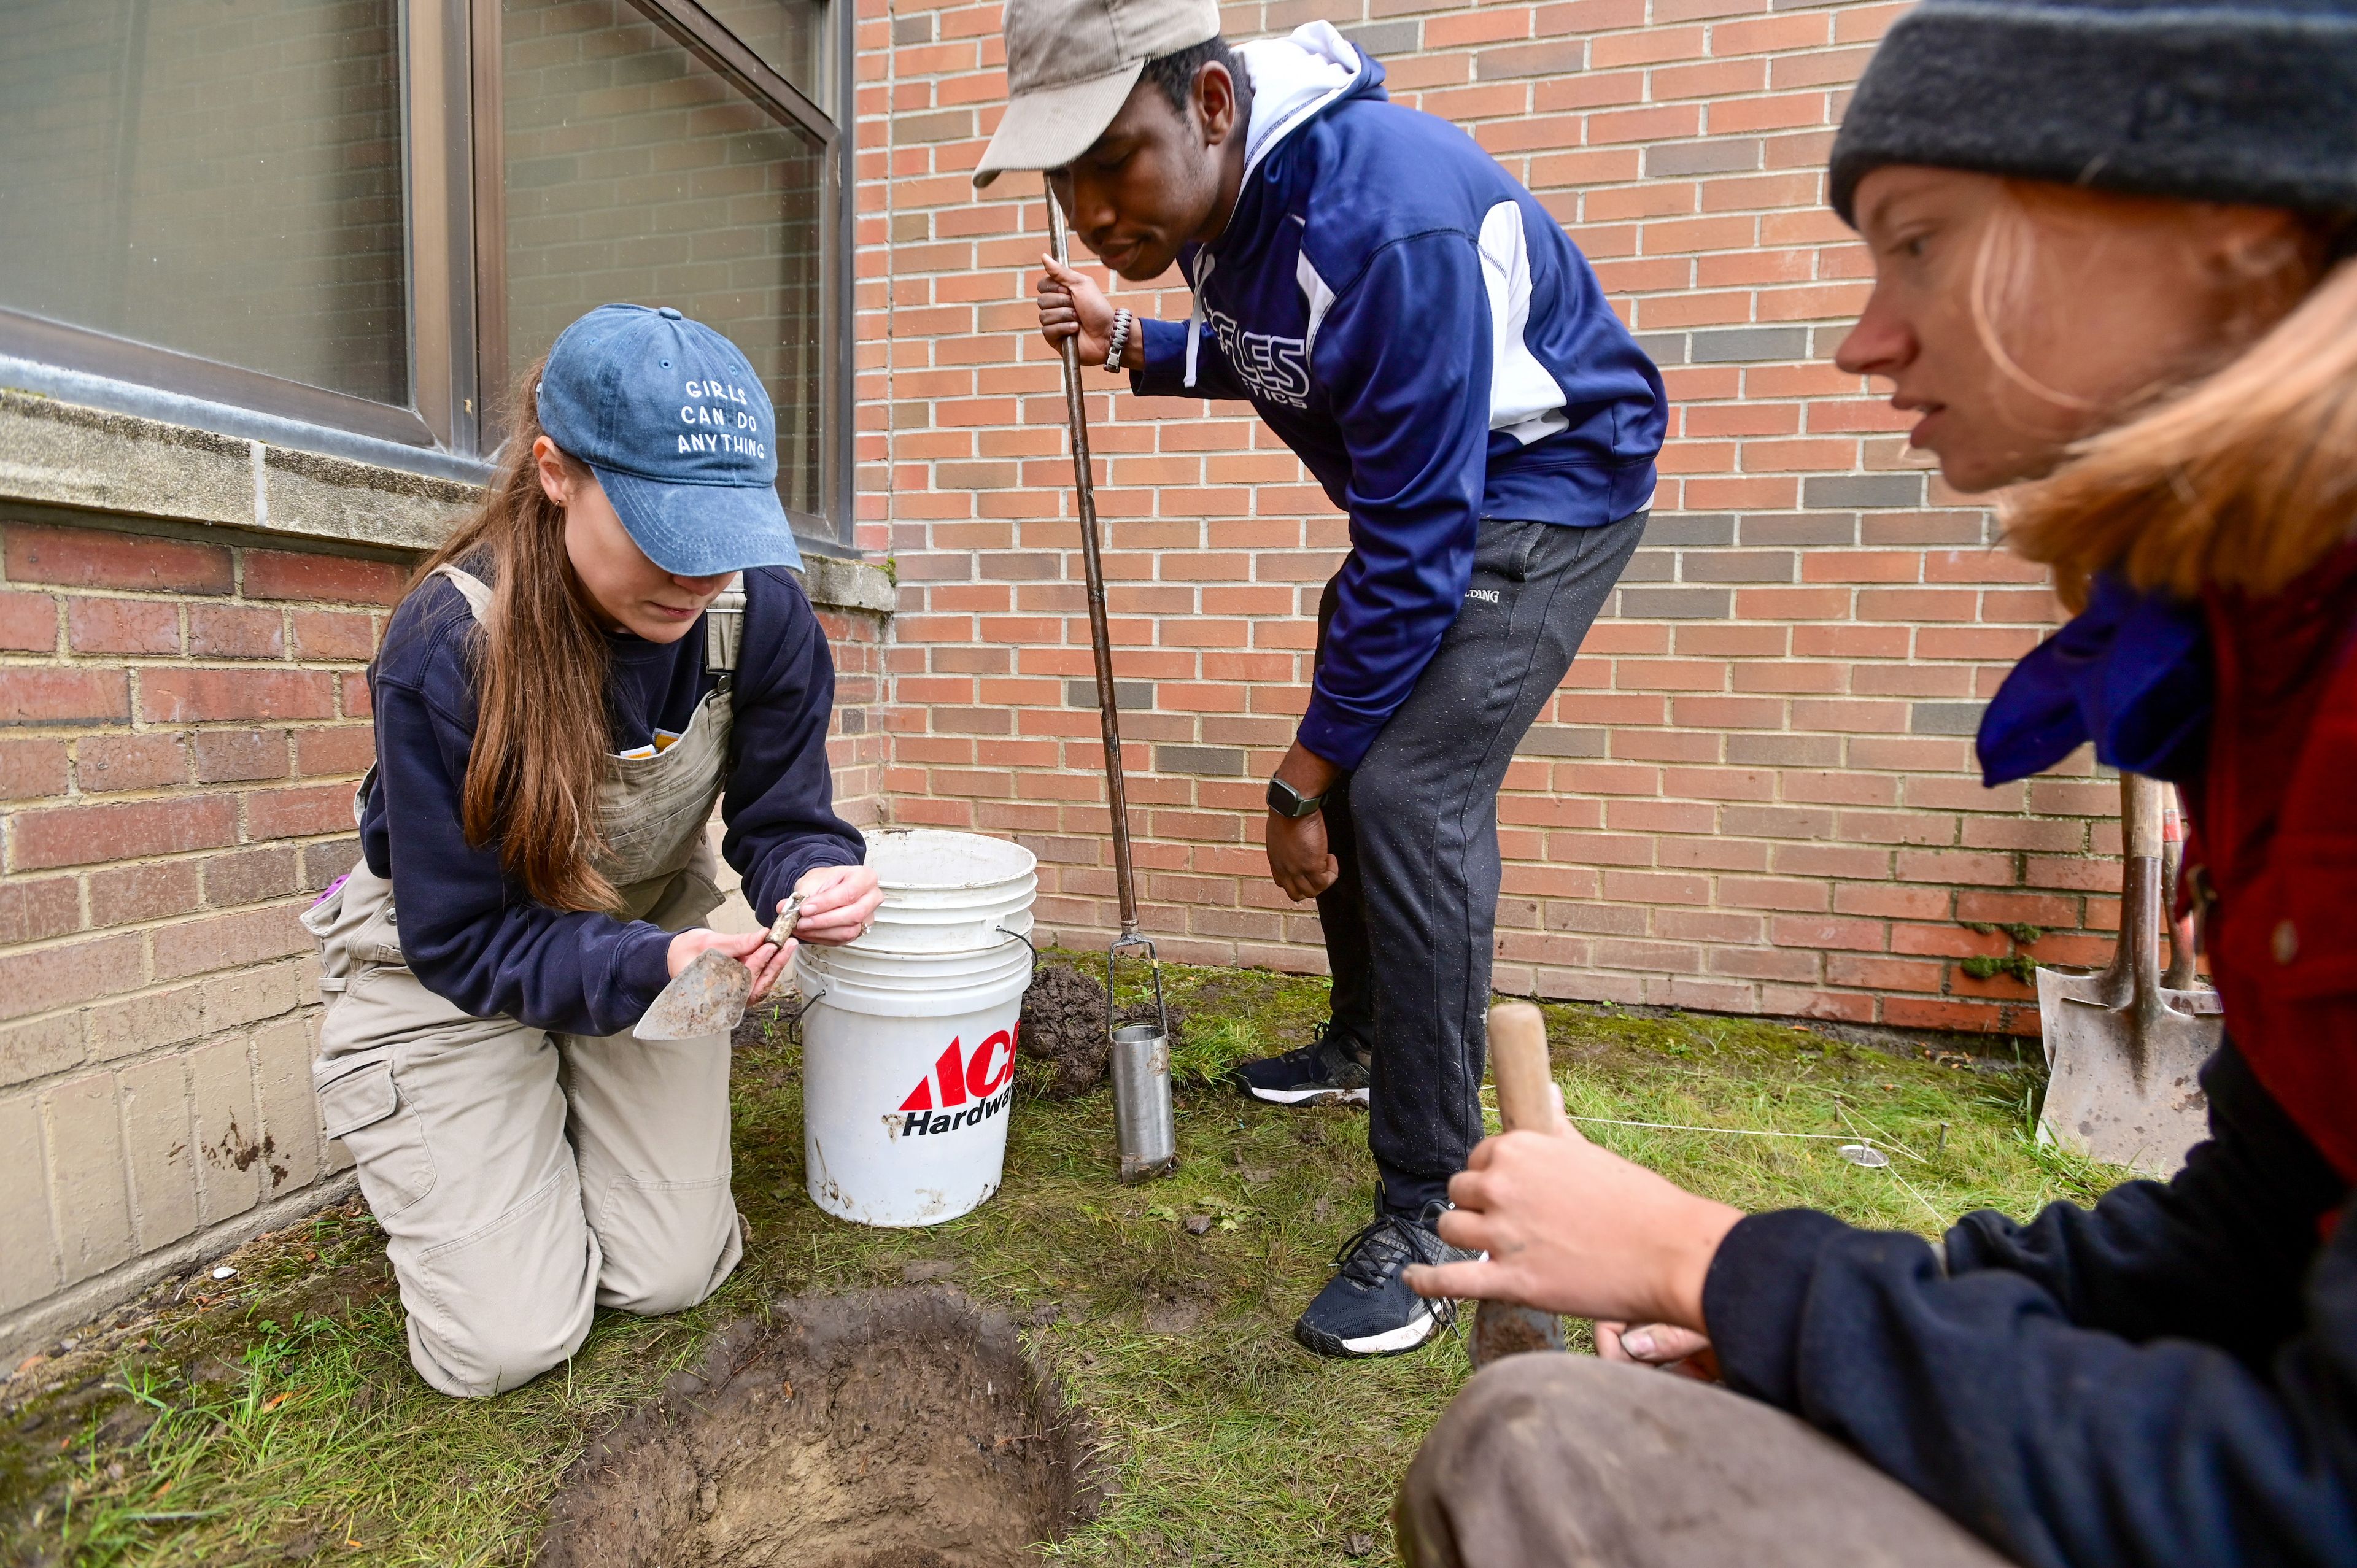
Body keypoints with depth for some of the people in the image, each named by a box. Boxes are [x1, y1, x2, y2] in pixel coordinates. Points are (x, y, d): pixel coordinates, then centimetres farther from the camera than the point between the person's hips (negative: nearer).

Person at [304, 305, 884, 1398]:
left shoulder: (759, 610, -23)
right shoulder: (446, 649, -32)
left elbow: (779, 819, -12)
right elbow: (462, 936, -23)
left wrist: (815, 876, -36)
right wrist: (649, 968, -40)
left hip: (651, 932, 3)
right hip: (448, 965, -3)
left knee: (671, 1279, 6)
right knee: (506, 1345, 0)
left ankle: (574, 1109, 34)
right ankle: (399, 1130, 28)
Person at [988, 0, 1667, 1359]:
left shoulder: (1385, 221, -33)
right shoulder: (1213, 195, -5)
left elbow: (1415, 550, -31)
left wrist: (1300, 779, -23)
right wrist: (1130, 346, -5)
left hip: (1550, 484, -9)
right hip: (1425, 494, 9)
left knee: (1411, 792, -23)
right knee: (1351, 756, 12)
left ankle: (1431, 1214, -10)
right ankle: (1363, 1042, 35)